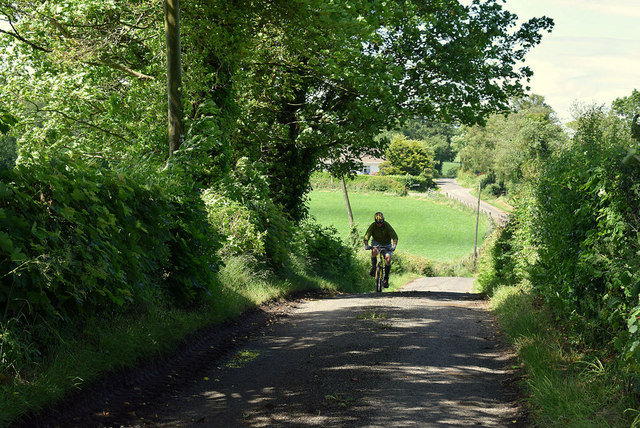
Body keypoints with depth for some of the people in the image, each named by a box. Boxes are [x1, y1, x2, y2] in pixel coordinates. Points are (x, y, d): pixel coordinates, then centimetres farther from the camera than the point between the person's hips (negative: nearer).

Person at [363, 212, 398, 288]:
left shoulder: (387, 226, -21)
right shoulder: (373, 226, -18)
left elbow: (395, 236, -25)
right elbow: (367, 236, -25)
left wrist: (394, 246, -43)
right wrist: (366, 245, -45)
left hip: (386, 245, 0)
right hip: (376, 243, 0)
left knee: (388, 258, -23)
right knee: (374, 250, -35)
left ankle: (386, 279, -12)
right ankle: (373, 268, -13)